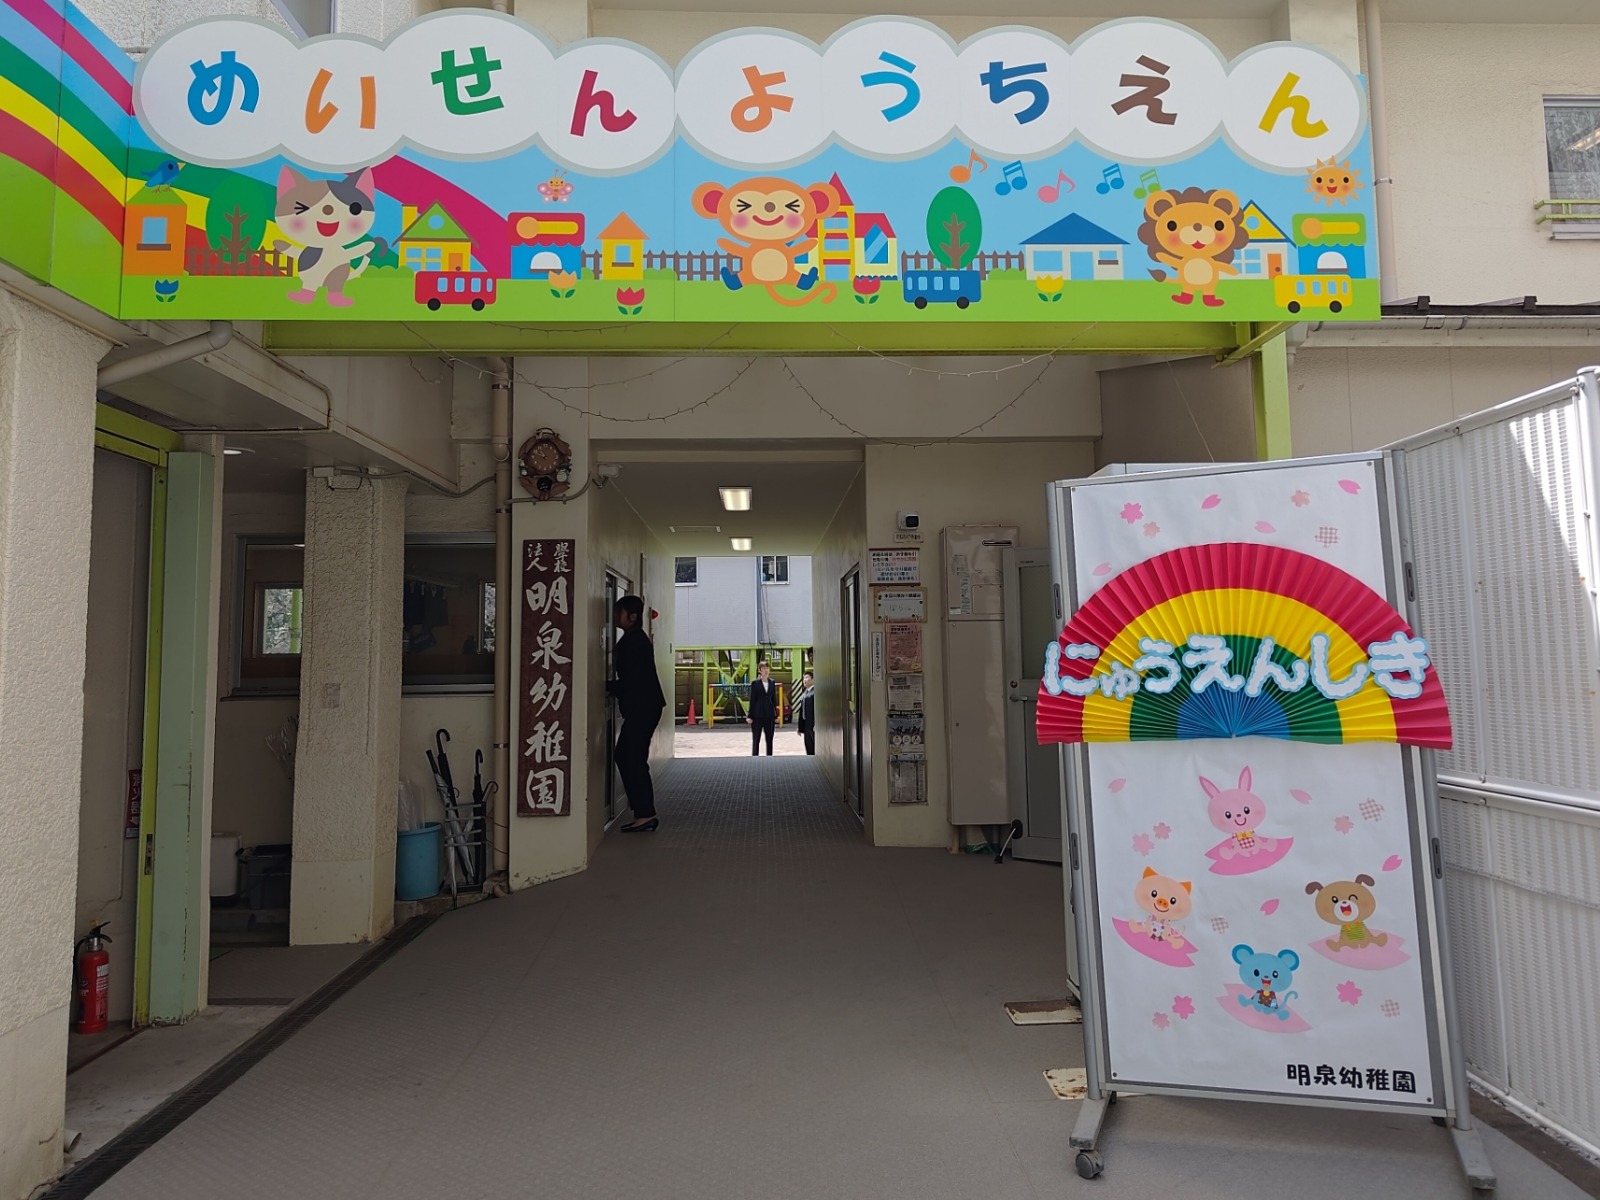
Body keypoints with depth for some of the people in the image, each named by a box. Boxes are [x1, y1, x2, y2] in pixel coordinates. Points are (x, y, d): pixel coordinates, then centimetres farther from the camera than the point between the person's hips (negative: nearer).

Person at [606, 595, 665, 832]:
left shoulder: (633, 641, -15)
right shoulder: (636, 639, 16)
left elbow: (632, 680, -20)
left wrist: (608, 687, -9)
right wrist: (612, 687, 6)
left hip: (642, 708, -10)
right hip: (642, 707, 10)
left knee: (630, 758, -7)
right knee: (628, 757, 12)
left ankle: (645, 815, -5)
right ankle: (644, 813, 15)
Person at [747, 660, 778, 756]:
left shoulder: (772, 683, 8)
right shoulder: (755, 683, -3)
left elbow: (774, 699, 11)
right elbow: (752, 700, -4)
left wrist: (776, 715, 8)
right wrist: (750, 716, -7)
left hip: (769, 715, 4)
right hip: (758, 715, -4)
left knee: (769, 740, 7)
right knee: (756, 740, 2)